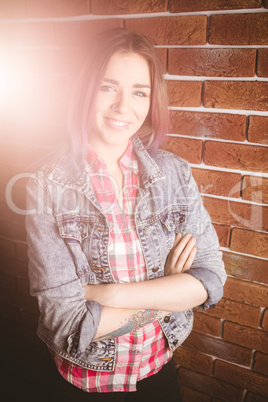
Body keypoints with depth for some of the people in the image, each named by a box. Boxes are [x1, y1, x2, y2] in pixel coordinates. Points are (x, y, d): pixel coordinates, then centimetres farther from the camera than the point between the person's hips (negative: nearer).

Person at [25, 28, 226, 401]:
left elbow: (211, 279, -13)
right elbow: (67, 321, -22)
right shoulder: (49, 187, -20)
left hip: (159, 369, 2)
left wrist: (111, 294, -22)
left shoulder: (175, 172, -11)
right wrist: (169, 289, -18)